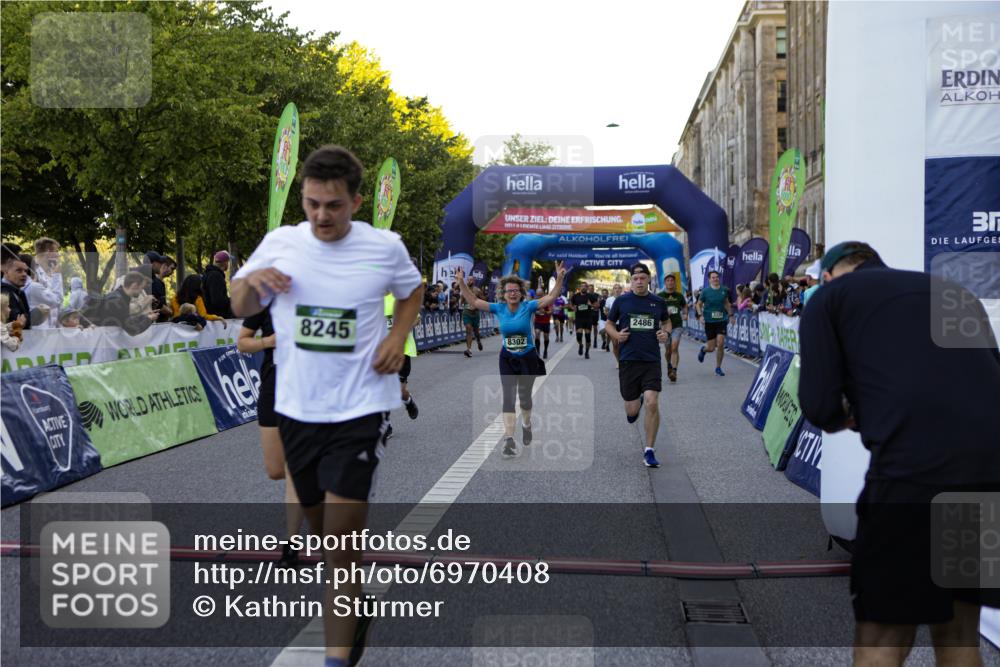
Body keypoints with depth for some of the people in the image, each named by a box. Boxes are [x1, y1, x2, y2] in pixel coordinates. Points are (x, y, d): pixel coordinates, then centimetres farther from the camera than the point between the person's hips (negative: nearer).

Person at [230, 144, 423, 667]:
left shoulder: (385, 247, -6)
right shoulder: (280, 242, -3)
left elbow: (412, 291, 15)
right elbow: (242, 309, 8)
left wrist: (397, 337, -3)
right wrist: (251, 280, -14)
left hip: (360, 408, -3)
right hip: (295, 407, 3)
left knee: (342, 538, -10)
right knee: (320, 527, 18)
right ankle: (353, 603, 44)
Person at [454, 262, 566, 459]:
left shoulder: (528, 307, -11)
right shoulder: (499, 308, -5)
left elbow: (550, 297, -18)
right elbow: (474, 301, -3)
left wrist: (559, 278, -31)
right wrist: (462, 283, -12)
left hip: (528, 358, -1)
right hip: (507, 359, 1)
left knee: (525, 396, 15)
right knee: (508, 398, -9)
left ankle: (526, 425, 45)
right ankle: (509, 440, -12)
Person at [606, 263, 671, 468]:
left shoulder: (658, 302, 6)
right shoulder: (622, 301, 2)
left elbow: (666, 321, 24)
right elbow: (609, 324, 12)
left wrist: (666, 333, 2)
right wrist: (616, 335, -9)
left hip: (652, 361, 0)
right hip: (628, 360, 0)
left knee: (652, 403, -15)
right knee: (632, 411, 3)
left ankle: (649, 451, -1)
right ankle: (636, 402, 44)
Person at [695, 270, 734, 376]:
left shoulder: (724, 290, 4)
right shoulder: (705, 291, -5)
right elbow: (698, 304, 3)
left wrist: (730, 315, 14)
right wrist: (700, 315, -12)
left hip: (721, 320, 2)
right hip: (709, 321, -2)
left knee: (720, 344, -9)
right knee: (711, 348, -1)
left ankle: (718, 368, 6)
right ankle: (703, 349, 38)